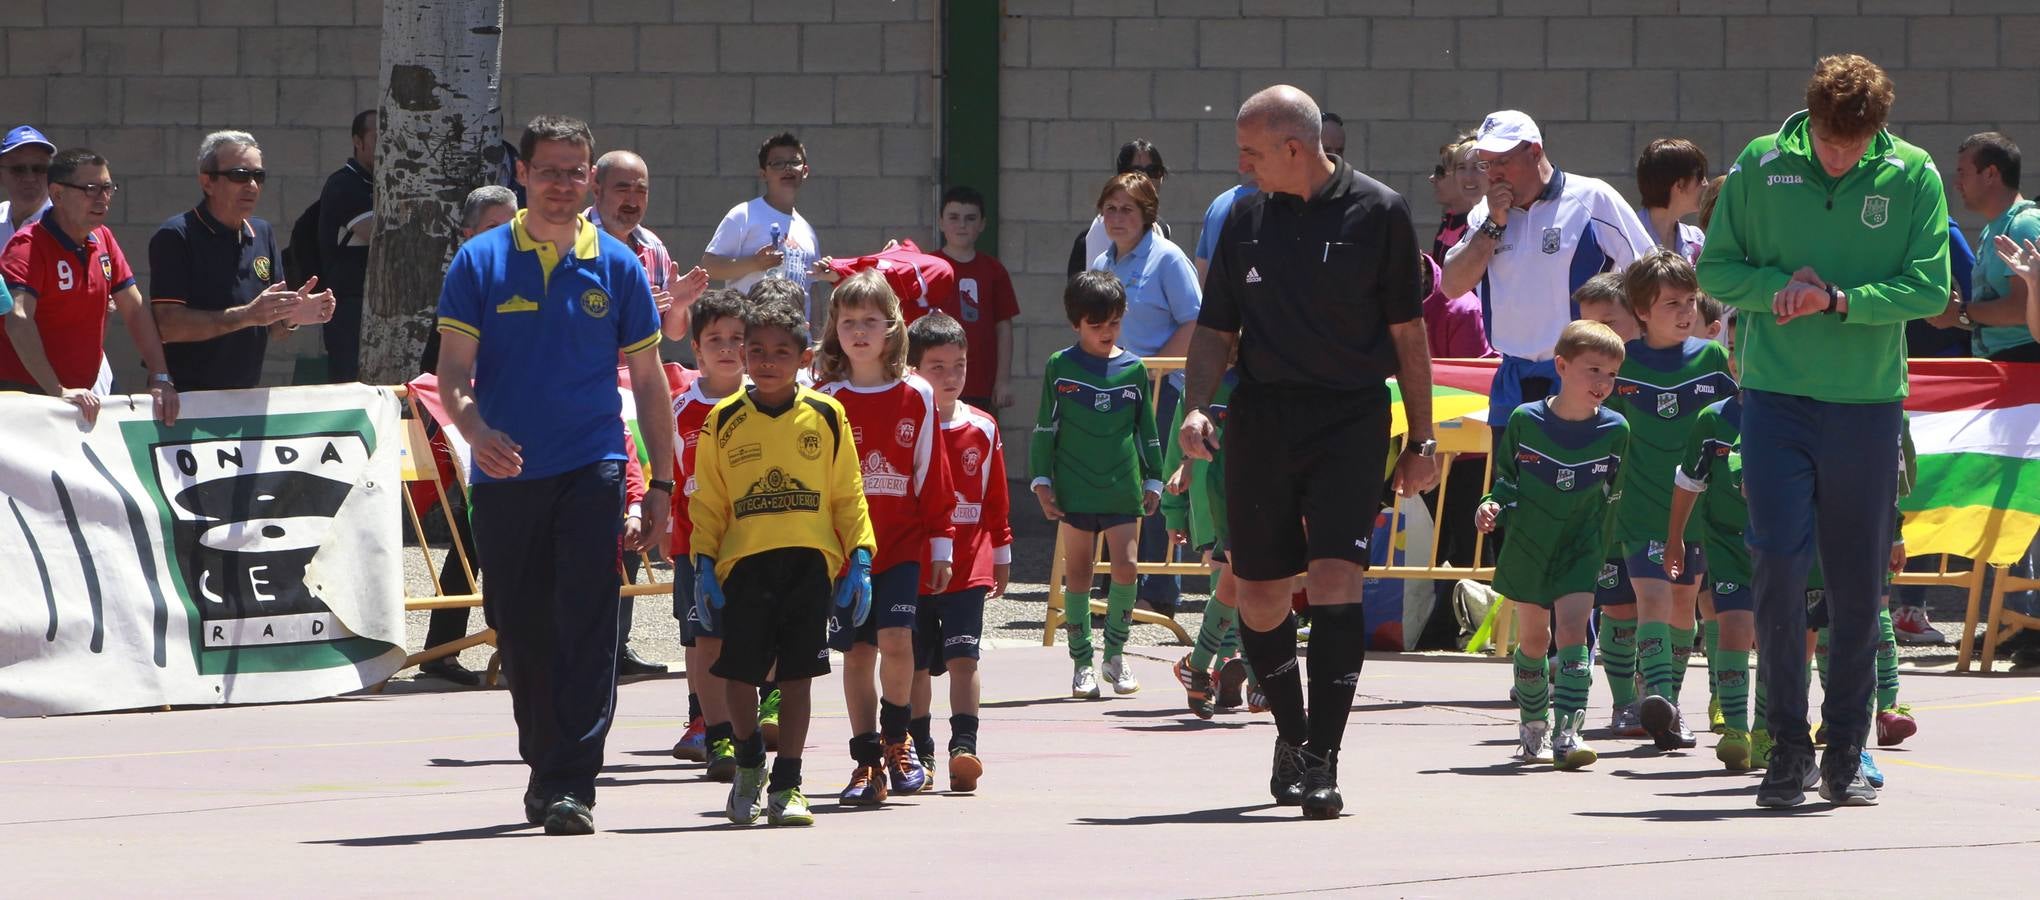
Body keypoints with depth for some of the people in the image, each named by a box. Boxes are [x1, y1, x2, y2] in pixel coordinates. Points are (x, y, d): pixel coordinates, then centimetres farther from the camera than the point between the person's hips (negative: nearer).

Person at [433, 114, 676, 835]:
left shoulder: (617, 265, 7)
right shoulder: (480, 262, 4)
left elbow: (648, 381, 11)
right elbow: (453, 370, 0)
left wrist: (661, 482, 7)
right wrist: (475, 430, -21)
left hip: (591, 470, -1)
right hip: (504, 474, 1)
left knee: (586, 626, -13)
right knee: (522, 630, 8)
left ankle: (572, 785, -15)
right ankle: (543, 768, 26)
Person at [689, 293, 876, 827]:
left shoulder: (826, 417, 5)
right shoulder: (724, 422, 5)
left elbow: (848, 495, 7)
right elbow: (707, 503, 7)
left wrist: (859, 560, 1)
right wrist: (704, 565, -1)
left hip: (810, 563, 0)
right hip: (744, 562, 0)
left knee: (797, 674, 1)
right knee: (737, 673, 0)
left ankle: (787, 783, 10)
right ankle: (749, 762, 26)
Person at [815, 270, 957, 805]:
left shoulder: (916, 398, 3)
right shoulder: (827, 402, 1)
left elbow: (932, 476, 7)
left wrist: (941, 546, 7)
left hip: (902, 545, 0)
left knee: (896, 641, -14)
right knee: (857, 652, 3)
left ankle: (897, 739, 8)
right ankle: (867, 760, 11)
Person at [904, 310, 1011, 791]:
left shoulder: (982, 429, 5)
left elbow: (996, 499, 14)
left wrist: (1002, 557, 17)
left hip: (968, 566, 1)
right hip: (911, 566, -1)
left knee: (962, 657, -12)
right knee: (917, 664, 7)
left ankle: (963, 746, -16)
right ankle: (919, 750, 19)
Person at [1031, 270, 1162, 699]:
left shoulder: (1134, 369, 7)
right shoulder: (1060, 368, 2)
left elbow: (1147, 430, 13)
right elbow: (1044, 428, 5)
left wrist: (1153, 481, 11)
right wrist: (1041, 480, 0)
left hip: (1122, 488, 1)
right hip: (1074, 489, -1)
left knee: (1125, 567, -7)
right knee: (1078, 573, 3)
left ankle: (1115, 654, 8)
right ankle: (1082, 661, 10)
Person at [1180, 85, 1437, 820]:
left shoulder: (1378, 213, 0)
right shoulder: (1246, 219, 9)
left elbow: (1406, 332, 4)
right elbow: (1217, 330, 13)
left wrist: (1421, 440, 3)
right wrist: (1197, 406, -4)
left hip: (1350, 418, -4)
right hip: (1261, 417, 4)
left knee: (1335, 577, -16)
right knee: (1259, 595, 7)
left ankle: (1321, 761, -16)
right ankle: (1291, 730, 30)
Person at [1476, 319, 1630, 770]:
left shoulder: (1615, 432, -5)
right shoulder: (1525, 422, -8)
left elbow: (1611, 497, 6)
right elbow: (1505, 479, 4)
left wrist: (1599, 551, 10)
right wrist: (1491, 506, -16)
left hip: (1580, 551, -1)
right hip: (1527, 547, 1)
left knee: (1572, 631, -16)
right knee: (1533, 639, 11)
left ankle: (1568, 733, -20)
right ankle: (1533, 728, 29)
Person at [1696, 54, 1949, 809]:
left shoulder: (1914, 178, -1)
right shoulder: (1761, 166, 1)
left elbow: (1930, 289, -5)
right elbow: (1715, 268, 5)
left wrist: (1838, 299, -17)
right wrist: (1778, 286, -13)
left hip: (1867, 405, 0)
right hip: (1775, 398, 0)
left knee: (1858, 588, 5)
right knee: (1778, 569, -9)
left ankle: (1845, 755, 15)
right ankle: (1788, 749, -1)